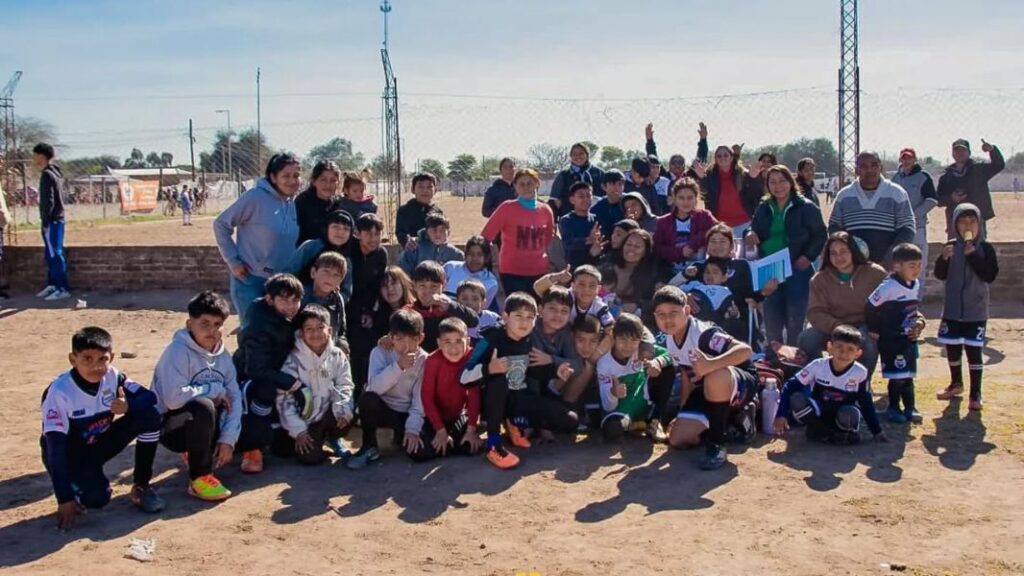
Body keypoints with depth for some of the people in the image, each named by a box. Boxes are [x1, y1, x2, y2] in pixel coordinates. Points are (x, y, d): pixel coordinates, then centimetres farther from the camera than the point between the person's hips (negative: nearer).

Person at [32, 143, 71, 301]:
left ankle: (63, 289, -4)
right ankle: (52, 285, 20)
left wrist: (45, 221, -16)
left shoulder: (47, 175, -15)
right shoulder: (55, 173, 14)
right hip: (57, 219, 9)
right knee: (51, 254, 14)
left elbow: (48, 201, -19)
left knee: (55, 254, -6)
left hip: (51, 220, -9)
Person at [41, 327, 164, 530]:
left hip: (99, 444, 5)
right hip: (69, 454, -5)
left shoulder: (112, 377, -15)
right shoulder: (59, 392, -28)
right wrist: (65, 498, -31)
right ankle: (75, 484, 6)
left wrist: (129, 406, -37)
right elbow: (55, 448, -29)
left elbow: (150, 397, -12)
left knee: (149, 416, -19)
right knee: (97, 497, -31)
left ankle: (141, 485, -5)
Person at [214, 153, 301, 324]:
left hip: (279, 283, 6)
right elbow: (221, 224, -9)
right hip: (249, 280, -6)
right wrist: (233, 261, -12)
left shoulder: (292, 205, 5)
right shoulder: (256, 197, -14)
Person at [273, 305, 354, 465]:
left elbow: (344, 386, -4)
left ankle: (332, 439, 6)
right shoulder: (294, 360, -13)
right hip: (302, 420, -2)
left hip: (326, 416, 2)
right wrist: (298, 431, -15)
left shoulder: (337, 356, -3)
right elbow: (285, 398, -12)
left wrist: (342, 409, -25)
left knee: (344, 417, -29)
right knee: (311, 457, -19)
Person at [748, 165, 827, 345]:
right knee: (771, 322, 7)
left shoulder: (805, 207, -2)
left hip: (797, 270, -4)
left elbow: (820, 234, -2)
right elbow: (756, 231, 19)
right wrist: (751, 234, -4)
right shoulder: (763, 207, 11)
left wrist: (808, 256, -14)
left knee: (795, 322, -2)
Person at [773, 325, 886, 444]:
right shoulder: (818, 366, -17)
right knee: (797, 399, -29)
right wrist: (781, 415, -23)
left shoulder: (860, 373, -15)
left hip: (843, 413, -1)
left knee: (849, 414, -37)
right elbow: (791, 386, -15)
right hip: (818, 411, 1)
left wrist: (877, 432, -1)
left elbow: (866, 403, -3)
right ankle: (824, 432, -12)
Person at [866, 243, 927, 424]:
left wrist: (919, 321, 7)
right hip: (891, 340, -7)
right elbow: (870, 307, -16)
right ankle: (893, 408, 13)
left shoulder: (915, 284, 5)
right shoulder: (888, 287, -21)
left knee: (908, 374, 12)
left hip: (909, 338, 7)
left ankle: (910, 407, 21)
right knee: (897, 375, -2)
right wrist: (874, 330, -9)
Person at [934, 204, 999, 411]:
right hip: (952, 309, 3)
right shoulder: (951, 246, 1)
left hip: (976, 311, -3)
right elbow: (940, 275, 0)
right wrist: (943, 258, -19)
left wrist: (973, 256, -20)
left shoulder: (985, 249, -5)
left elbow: (990, 275, -14)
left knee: (974, 350, -3)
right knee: (952, 348, 14)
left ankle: (975, 394, 4)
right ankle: (956, 383, 36)